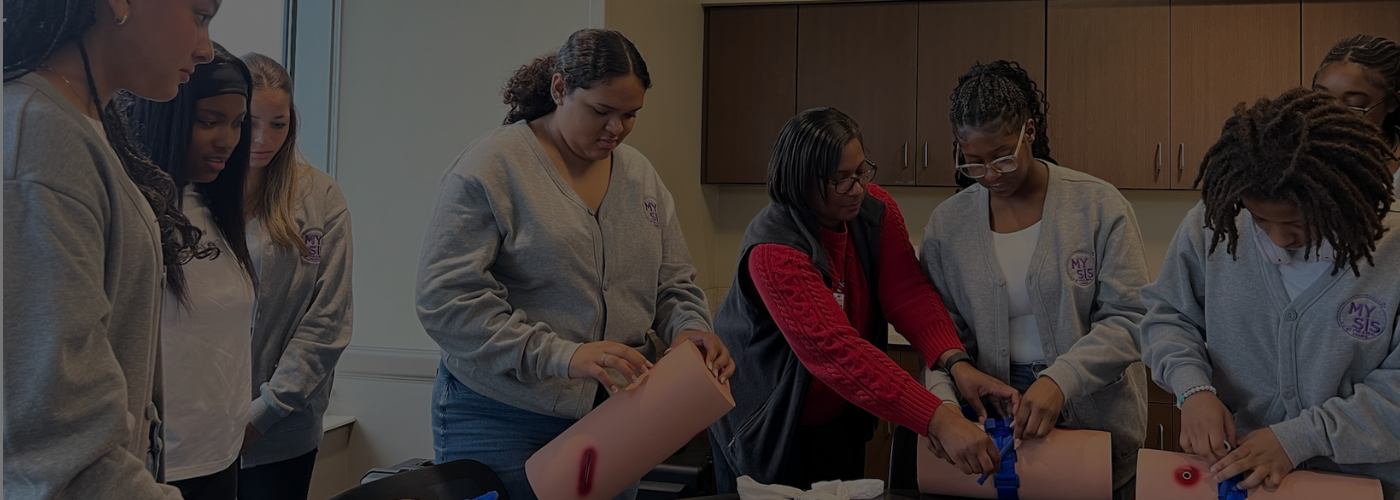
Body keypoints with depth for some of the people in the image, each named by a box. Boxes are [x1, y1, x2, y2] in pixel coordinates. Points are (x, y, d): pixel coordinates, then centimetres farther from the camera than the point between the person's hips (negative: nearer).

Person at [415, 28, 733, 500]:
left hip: (615, 419, 5)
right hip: (503, 421, -5)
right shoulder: (491, 166, -11)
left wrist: (691, 330, -10)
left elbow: (675, 286, 14)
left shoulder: (641, 175, 8)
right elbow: (446, 301, -18)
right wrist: (562, 356, -27)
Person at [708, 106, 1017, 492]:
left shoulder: (876, 210, -10)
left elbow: (908, 292, -17)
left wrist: (955, 361, -36)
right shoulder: (773, 249, -31)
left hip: (841, 418, 6)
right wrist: (939, 419, -47)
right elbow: (834, 349, -40)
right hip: (768, 426, -6)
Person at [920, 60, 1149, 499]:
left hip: (1094, 419, -1)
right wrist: (947, 405, -18)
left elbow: (1130, 319, -13)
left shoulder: (1098, 206, -9)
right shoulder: (947, 224, -1)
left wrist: (1060, 380, -27)